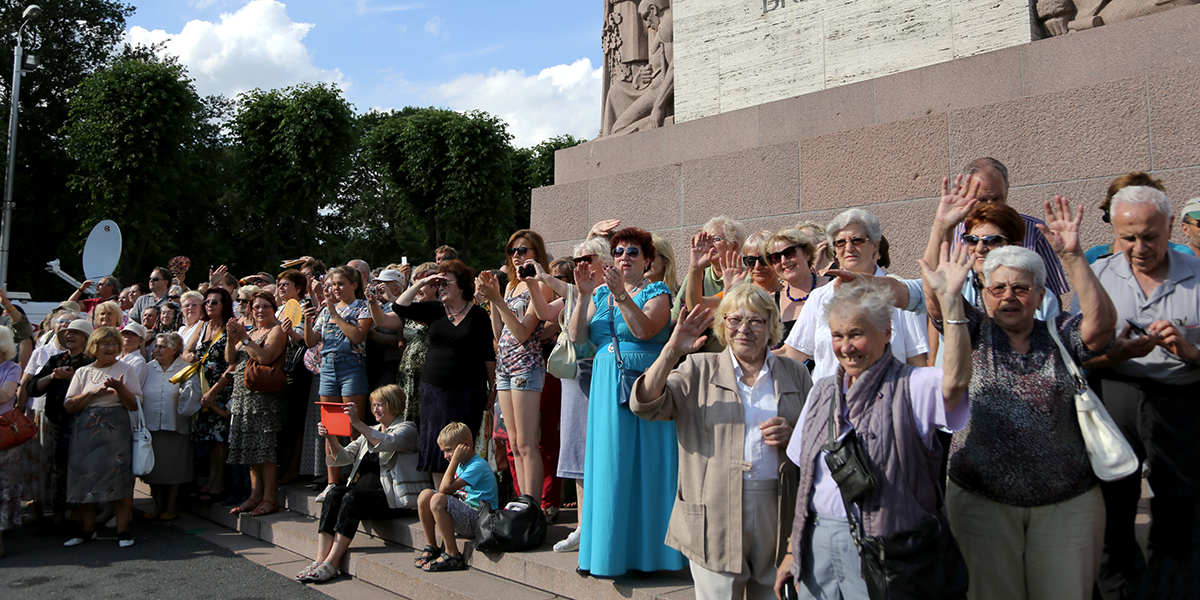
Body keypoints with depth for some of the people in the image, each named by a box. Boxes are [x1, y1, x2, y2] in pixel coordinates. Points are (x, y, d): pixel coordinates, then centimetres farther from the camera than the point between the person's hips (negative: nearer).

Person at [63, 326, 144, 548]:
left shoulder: (125, 370, 6)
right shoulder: (82, 373, 12)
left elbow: (135, 405, 1)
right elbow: (69, 406, 3)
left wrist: (120, 389, -15)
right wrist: (94, 392, -10)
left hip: (116, 431, -2)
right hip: (86, 431, 2)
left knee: (119, 477, -7)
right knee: (86, 478, 2)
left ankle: (122, 529, -1)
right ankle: (88, 529, 14)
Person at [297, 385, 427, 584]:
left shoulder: (406, 428, 1)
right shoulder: (371, 431, 24)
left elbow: (386, 442, -22)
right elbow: (344, 457, 17)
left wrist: (357, 424, -30)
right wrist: (331, 439, -1)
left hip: (391, 497, -7)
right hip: (363, 488, 7)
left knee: (352, 498, -30)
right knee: (334, 495, -21)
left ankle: (331, 564, -29)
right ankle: (320, 560, -27)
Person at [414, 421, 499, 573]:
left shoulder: (477, 466, -14)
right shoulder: (461, 465, 16)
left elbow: (446, 488, -22)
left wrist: (455, 459, -18)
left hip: (479, 521, -9)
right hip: (465, 515, 10)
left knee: (438, 500, -29)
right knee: (425, 495, 0)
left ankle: (452, 555, -20)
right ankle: (431, 548, 7)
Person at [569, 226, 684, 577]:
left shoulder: (657, 293, 2)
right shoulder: (601, 293, 14)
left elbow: (644, 330, -18)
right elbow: (578, 337, 2)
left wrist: (621, 294, -24)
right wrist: (584, 296, -8)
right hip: (606, 386, 4)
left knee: (643, 463, -2)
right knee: (608, 463, 5)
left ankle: (645, 549, 8)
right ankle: (610, 547, 14)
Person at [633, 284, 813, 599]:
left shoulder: (795, 374, 11)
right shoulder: (699, 370, 6)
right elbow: (645, 404, -7)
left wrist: (793, 437, -7)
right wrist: (672, 351, -18)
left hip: (778, 513, 2)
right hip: (715, 513, -2)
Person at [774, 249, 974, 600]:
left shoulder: (908, 387, -7)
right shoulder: (823, 391, 10)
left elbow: (954, 382, -31)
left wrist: (950, 298, -36)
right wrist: (793, 551, 12)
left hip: (884, 557, -5)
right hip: (819, 545, 5)